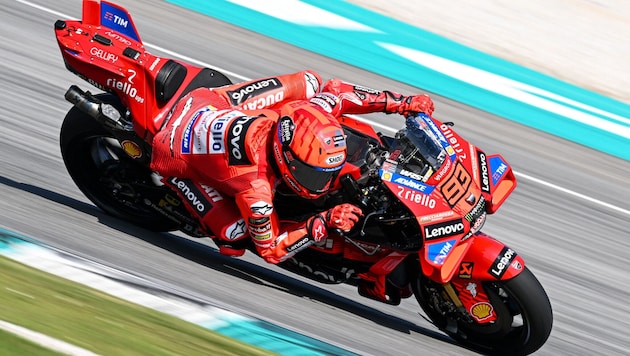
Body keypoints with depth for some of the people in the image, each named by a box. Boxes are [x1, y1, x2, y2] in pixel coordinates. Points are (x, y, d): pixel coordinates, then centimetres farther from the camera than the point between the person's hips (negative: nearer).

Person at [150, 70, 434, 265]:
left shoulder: (308, 112, -27)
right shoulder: (255, 189, -39)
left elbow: (335, 91, -5)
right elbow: (271, 249, -23)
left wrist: (400, 102, -9)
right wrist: (325, 223, -34)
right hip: (178, 156, -6)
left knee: (308, 82, 4)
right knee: (234, 237, -17)